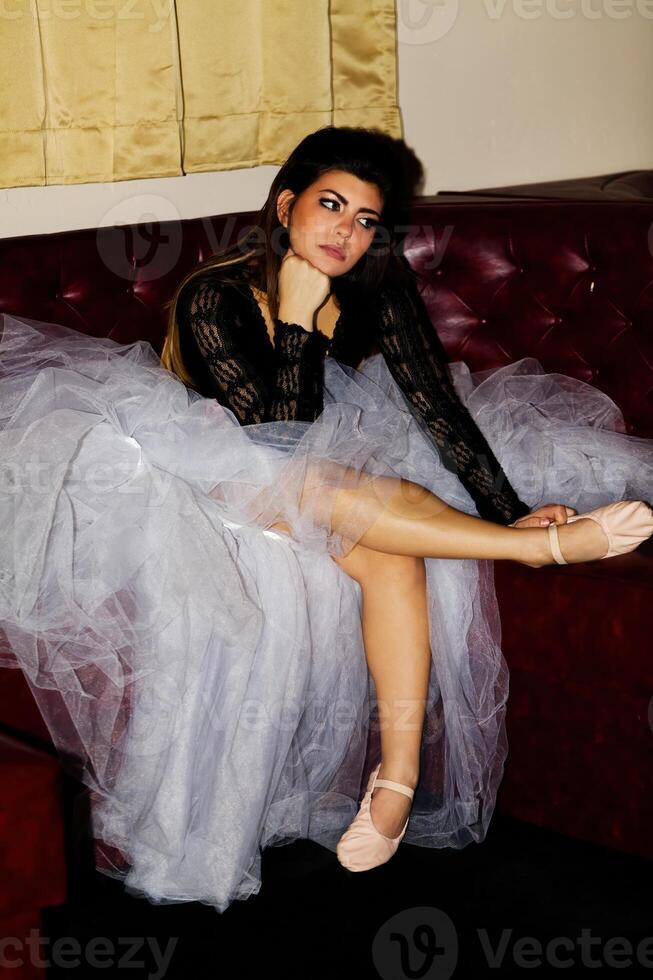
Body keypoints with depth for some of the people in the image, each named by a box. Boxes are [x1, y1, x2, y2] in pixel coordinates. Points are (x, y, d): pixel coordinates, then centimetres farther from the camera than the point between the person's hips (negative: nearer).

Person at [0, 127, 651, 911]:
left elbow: (437, 403, -11)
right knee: (314, 487, -37)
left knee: (392, 552, -30)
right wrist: (300, 316, -30)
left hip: (341, 473, 4)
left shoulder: (378, 289, -7)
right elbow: (282, 434, -24)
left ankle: (398, 774, -30)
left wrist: (509, 510, -20)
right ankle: (552, 545, -36)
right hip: (213, 478, -4)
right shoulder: (214, 299, -20)